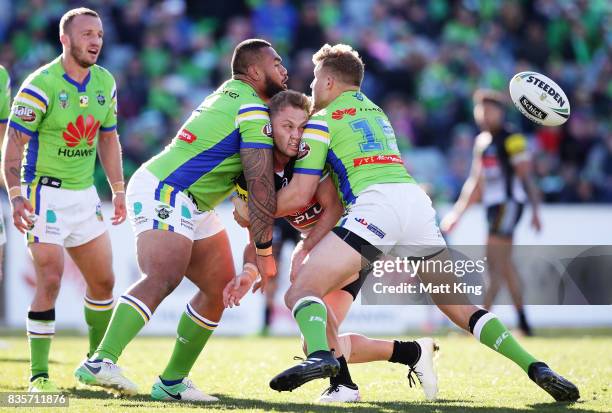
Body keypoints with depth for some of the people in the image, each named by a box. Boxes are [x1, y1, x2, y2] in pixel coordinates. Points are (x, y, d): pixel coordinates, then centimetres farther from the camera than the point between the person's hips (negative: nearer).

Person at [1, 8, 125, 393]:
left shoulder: (105, 83, 5)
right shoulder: (41, 85, -16)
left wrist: (118, 191, 14)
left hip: (85, 193, 7)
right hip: (45, 194, -7)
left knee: (103, 280, 11)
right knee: (50, 281, -15)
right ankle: (39, 374, -7)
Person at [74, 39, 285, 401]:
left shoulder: (232, 93, 19)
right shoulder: (254, 112, -12)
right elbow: (261, 186, -17)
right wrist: (264, 251, -14)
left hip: (192, 206, 11)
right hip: (163, 194, -11)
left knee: (221, 287, 9)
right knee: (162, 279, -30)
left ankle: (172, 382, 11)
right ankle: (101, 361, -45)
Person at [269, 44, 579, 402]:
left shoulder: (321, 122, 12)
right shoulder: (376, 112, 34)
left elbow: (300, 195, 5)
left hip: (376, 204, -6)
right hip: (418, 200, 7)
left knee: (303, 290, -9)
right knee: (459, 306, 10)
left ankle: (320, 355, -41)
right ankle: (535, 367, -8)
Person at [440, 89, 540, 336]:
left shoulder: (511, 139, -8)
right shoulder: (481, 141, 16)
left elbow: (526, 176, -10)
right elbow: (476, 182, 23)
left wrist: (535, 210, -15)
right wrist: (457, 213, 23)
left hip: (509, 202, -9)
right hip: (492, 205, 9)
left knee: (494, 260, -13)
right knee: (505, 263, 10)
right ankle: (523, 322, 17)